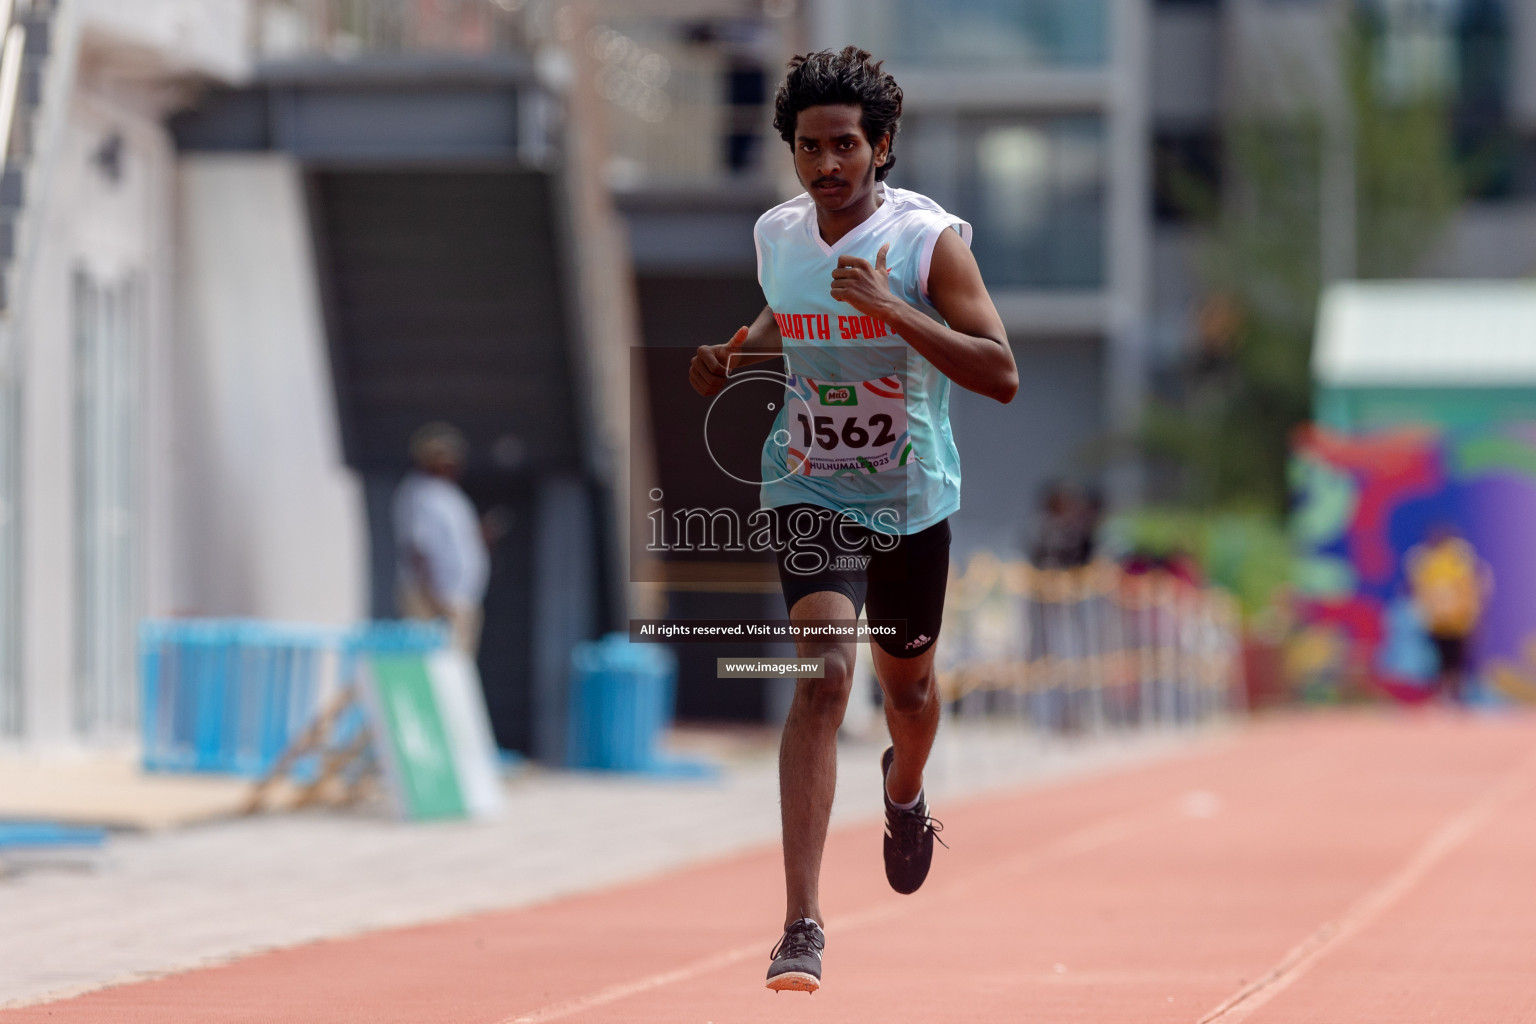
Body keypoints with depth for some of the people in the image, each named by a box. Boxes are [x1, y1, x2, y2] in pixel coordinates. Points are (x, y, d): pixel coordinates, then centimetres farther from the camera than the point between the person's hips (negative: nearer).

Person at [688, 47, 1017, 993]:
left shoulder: (929, 239, -15)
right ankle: (803, 925, -25)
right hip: (812, 491, 0)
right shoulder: (777, 236, -3)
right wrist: (737, 356, -2)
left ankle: (905, 793, 60)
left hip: (914, 498, 0)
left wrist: (893, 311, -32)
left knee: (908, 678, 20)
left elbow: (1002, 375, -22)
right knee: (823, 673, -20)